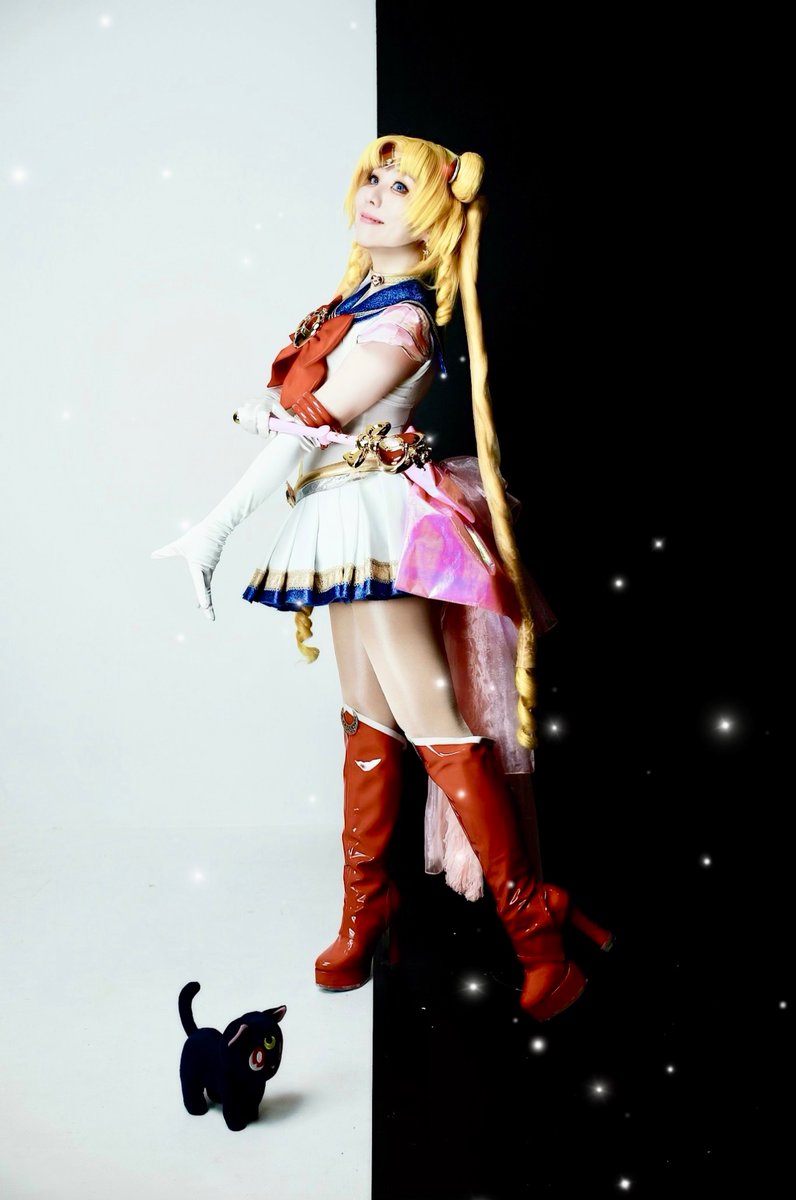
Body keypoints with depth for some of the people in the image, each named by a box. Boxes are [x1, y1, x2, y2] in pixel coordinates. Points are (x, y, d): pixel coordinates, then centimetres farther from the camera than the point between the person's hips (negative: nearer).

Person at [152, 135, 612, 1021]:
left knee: (437, 727, -9)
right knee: (368, 716, 13)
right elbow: (302, 410, 22)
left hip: (380, 519, -9)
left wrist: (214, 531, -18)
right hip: (351, 523, 9)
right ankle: (365, 902, 25)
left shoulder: (402, 321, -16)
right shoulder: (359, 295, 11)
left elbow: (311, 430, -20)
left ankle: (535, 925, 1)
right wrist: (267, 407, 2)